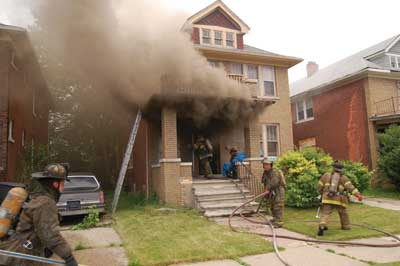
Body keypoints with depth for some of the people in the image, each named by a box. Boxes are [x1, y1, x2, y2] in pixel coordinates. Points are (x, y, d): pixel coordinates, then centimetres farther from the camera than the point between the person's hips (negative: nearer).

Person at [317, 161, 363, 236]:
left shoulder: (326, 175, 12)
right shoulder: (344, 178, 10)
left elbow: (320, 187, 14)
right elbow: (350, 187, -6)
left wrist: (323, 194, 31)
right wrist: (358, 195, -14)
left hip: (328, 199, -1)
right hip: (339, 200, 1)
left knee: (325, 214, -6)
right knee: (343, 212, 26)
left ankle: (321, 226, -29)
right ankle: (346, 226, 39)